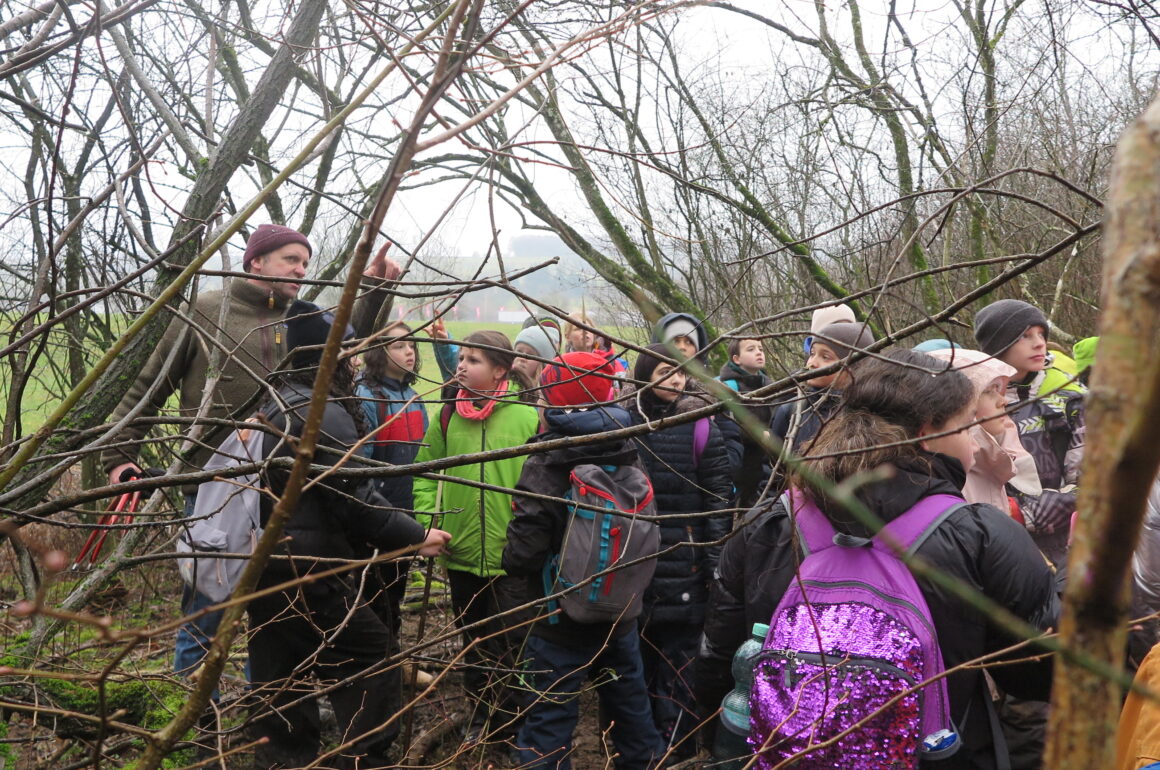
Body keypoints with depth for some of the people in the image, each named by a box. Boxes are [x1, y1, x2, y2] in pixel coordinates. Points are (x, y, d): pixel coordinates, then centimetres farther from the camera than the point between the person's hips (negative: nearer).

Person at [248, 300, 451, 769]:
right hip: (307, 572, -9)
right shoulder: (326, 414, -16)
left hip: (266, 566, 9)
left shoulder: (276, 405, 12)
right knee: (372, 652, 4)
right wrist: (417, 536, -8)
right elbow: (356, 503, -19)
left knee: (280, 681, 15)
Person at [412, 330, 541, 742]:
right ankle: (481, 715, 37)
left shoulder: (527, 416, -10)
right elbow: (424, 470, 8)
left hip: (510, 555, -4)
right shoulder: (448, 414, 2)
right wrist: (428, 522, -1)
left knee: (509, 645, 7)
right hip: (460, 552, 4)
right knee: (473, 641, 19)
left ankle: (513, 722, 26)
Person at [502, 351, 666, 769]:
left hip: (560, 623, -6)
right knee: (631, 706, 22)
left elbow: (522, 555, -23)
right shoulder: (629, 458, -2)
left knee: (550, 720, 5)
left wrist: (512, 560, -2)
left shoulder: (545, 469, -22)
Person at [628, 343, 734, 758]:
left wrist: (715, 561, -6)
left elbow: (718, 499, -2)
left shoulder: (699, 426, -2)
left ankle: (676, 747, 14)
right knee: (635, 657, 11)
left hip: (683, 567, -2)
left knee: (677, 659, 2)